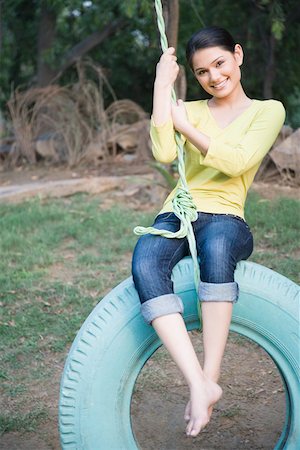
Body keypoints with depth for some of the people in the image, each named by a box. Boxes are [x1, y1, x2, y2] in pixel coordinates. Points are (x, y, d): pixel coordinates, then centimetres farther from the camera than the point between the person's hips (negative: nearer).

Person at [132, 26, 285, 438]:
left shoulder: (268, 110, 10)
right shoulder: (190, 110, 18)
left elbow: (237, 161, -9)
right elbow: (164, 153, -4)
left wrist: (186, 126, 0)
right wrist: (162, 86, 0)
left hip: (226, 218, -3)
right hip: (176, 215, 3)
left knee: (216, 247, -41)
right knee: (145, 263, -33)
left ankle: (210, 377, -33)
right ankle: (199, 386, -35)